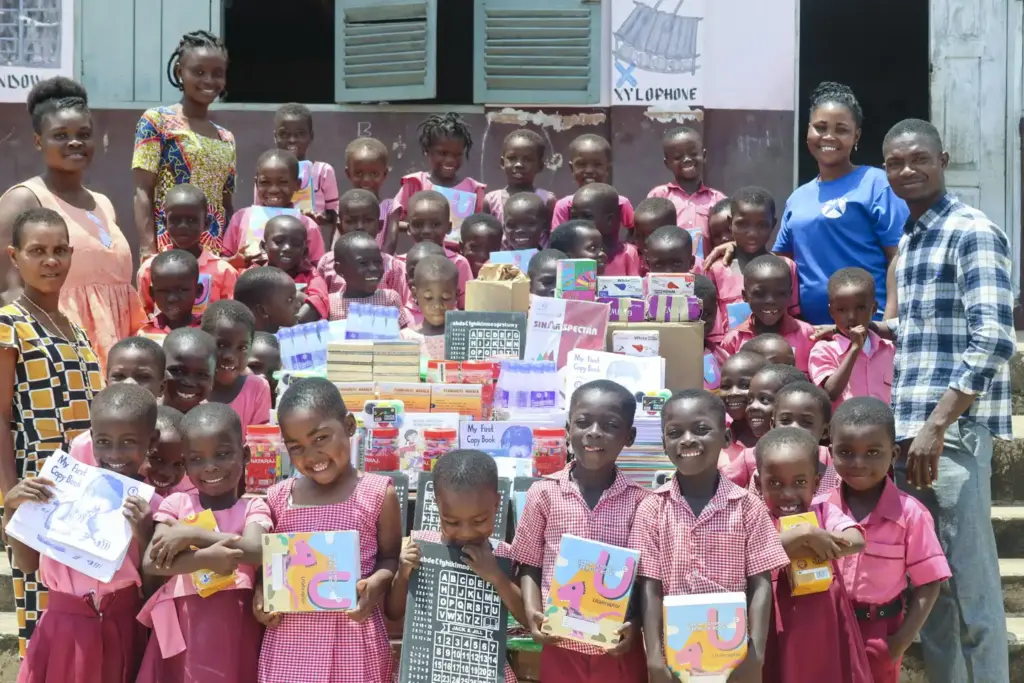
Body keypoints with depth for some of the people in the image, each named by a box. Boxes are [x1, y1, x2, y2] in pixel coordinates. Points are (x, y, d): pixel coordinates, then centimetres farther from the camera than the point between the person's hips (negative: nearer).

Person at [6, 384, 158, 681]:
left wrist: (144, 536, -21)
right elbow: (27, 564, 3)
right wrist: (12, 509, -10)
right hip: (64, 627, 1)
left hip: (121, 634, -1)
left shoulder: (153, 505, -8)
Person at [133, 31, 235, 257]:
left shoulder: (226, 139, 18)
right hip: (170, 249, -5)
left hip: (218, 253, 5)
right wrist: (148, 252, -14)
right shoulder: (156, 121, 3)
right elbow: (143, 193, -4)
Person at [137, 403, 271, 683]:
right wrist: (205, 559, -22)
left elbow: (256, 552, -19)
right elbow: (150, 564, -7)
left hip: (233, 625, -1)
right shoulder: (176, 504, 5)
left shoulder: (253, 507, 1)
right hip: (181, 624, 1)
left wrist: (192, 535, -17)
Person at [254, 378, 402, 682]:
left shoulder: (378, 493, -2)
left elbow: (390, 558, 4)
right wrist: (260, 593, -4)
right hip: (289, 639, 2)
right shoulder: (278, 498, 5)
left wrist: (377, 583, -16)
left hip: (354, 638, -2)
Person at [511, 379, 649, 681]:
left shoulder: (639, 500, -3)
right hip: (560, 647, 0)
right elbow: (529, 566, 4)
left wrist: (635, 623, -12)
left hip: (620, 649, 0)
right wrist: (533, 613, -9)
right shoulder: (543, 493, -2)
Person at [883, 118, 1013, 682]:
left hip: (952, 431, -8)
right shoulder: (907, 241, 19)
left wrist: (936, 425, -22)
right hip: (907, 429, 8)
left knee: (967, 583, -4)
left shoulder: (973, 233, -7)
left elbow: (994, 340, -18)